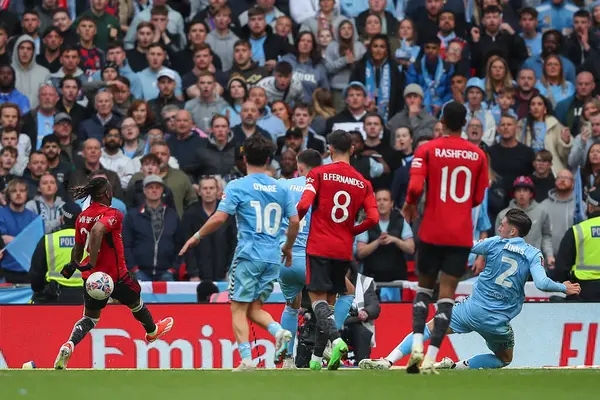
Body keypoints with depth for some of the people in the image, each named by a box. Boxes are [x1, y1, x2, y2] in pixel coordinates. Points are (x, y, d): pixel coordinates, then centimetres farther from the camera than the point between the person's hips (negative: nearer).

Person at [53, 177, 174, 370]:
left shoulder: (82, 217, 3)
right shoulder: (112, 214, -18)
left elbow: (78, 248, 12)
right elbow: (97, 231, -36)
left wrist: (73, 265, 28)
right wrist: (92, 264, -35)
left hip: (91, 276, 6)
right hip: (115, 276, -6)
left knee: (90, 318, 17)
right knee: (135, 302, 25)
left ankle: (68, 346, -9)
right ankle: (152, 331, 53)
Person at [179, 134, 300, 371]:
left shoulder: (237, 187, -4)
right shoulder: (280, 189, 11)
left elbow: (219, 218, -11)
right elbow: (295, 221, 11)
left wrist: (196, 236, 2)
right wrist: (288, 248, 26)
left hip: (248, 254, -5)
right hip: (272, 258, 5)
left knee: (238, 308, 0)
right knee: (254, 308, 15)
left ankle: (246, 359, -12)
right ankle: (279, 332, -13)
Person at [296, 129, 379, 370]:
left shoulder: (318, 174, -3)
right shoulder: (363, 183, 6)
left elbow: (304, 204, -14)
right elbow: (373, 218, -2)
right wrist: (351, 231, 14)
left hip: (319, 247, -4)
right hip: (344, 250, 4)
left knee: (318, 297, -4)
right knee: (329, 300, 12)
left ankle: (336, 340, -29)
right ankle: (317, 357, 12)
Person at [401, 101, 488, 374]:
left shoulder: (427, 150, -3)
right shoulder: (478, 155, 4)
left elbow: (415, 187, -16)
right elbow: (478, 199, 8)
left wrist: (409, 205, 5)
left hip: (431, 231, -1)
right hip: (461, 235, 1)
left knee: (424, 287, 16)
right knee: (447, 294, 0)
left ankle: (417, 345, -3)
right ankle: (431, 358, -9)